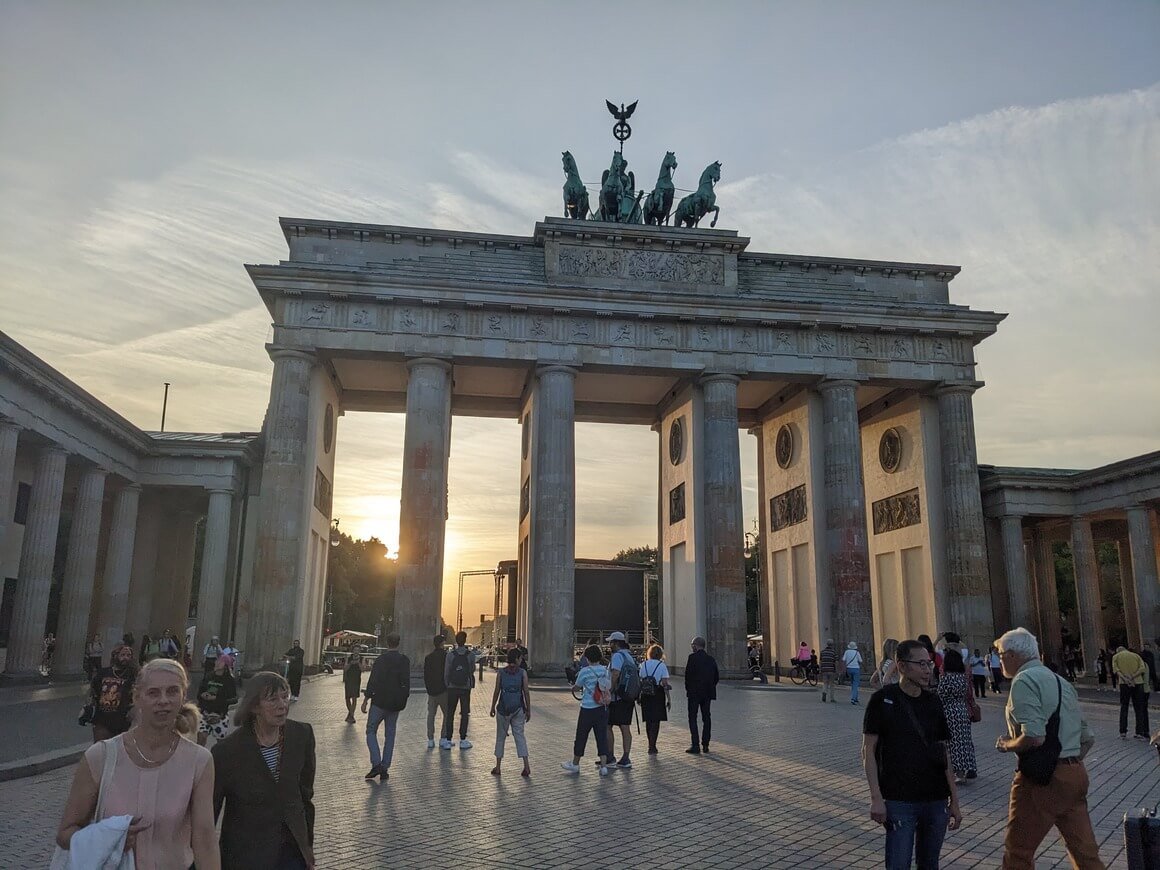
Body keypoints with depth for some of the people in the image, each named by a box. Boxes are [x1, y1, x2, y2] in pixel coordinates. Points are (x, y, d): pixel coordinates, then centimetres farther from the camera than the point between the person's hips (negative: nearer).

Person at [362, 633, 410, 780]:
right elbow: (406, 683, 6)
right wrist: (403, 700, 15)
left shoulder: (380, 660, -10)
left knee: (371, 731, 7)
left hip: (379, 702, -4)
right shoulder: (405, 661, 3)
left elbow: (373, 681, -12)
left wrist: (366, 699, -5)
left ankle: (376, 764, -8)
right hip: (395, 703, 4)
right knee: (390, 735, 11)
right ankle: (384, 769, 9)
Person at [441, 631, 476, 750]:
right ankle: (463, 740, 8)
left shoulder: (450, 654, -7)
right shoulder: (471, 655, -7)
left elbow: (446, 672, -4)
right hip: (466, 687, -1)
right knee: (465, 713, 8)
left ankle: (447, 740, 9)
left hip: (452, 687, 1)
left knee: (449, 713, 9)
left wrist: (447, 684, 6)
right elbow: (473, 670, 2)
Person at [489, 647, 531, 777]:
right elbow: (526, 692, -4)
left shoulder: (501, 673, -2)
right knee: (520, 736, 8)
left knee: (500, 737, 12)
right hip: (518, 709, 0)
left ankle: (497, 767, 15)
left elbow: (496, 692, -2)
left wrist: (493, 707, 10)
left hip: (503, 708, 0)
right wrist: (528, 710, 3)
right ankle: (526, 766, -2)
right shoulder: (523, 673, -4)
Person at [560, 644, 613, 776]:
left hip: (588, 709, -4)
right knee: (602, 736, 8)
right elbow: (610, 689, 8)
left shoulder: (585, 671, -13)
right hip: (603, 708, 4)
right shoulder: (606, 670, 1)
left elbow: (577, 686, 0)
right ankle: (604, 766, 5)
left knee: (581, 736, 10)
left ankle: (575, 764, 23)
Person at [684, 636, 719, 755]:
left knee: (692, 718, 0)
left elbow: (688, 674, -12)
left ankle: (696, 746, -5)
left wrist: (688, 688, 1)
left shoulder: (692, 657, -10)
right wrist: (710, 688, 15)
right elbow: (717, 676, 9)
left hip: (694, 692, -6)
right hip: (708, 693, 6)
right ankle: (705, 745, 14)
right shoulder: (711, 659, 7)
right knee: (706, 718, 12)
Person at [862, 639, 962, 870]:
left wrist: (954, 801, 11)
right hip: (898, 801, -5)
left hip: (936, 800, 5)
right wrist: (876, 798, -13)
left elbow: (944, 754, 12)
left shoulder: (933, 702, 7)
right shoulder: (883, 700, -7)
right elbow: (868, 751, -7)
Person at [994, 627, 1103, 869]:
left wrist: (1006, 744, -5)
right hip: (1077, 774, 9)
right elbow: (1086, 738, 18)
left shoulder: (1024, 680, -12)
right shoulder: (1062, 682, 16)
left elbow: (1033, 737, -22)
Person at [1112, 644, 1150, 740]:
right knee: (1139, 709, 8)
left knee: (1123, 707, 8)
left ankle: (1123, 732, 4)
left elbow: (1115, 669, -6)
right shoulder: (1136, 655, 16)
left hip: (1124, 684, -1)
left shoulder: (1116, 656, 12)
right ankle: (1140, 733, 5)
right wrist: (1132, 677, -9)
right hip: (1138, 683, 1)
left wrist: (1125, 679, -15)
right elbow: (1142, 668, -1)